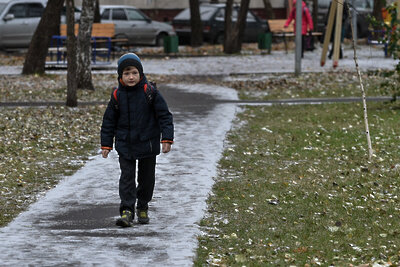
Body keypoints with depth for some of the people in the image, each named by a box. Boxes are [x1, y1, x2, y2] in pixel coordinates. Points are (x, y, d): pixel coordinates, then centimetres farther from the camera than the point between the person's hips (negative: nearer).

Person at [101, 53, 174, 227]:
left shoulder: (150, 92, -7)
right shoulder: (117, 95, -1)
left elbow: (164, 115, -4)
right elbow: (109, 121, 8)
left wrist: (167, 139, -9)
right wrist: (106, 144, 6)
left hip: (147, 143, -1)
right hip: (125, 145, 1)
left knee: (147, 178, 10)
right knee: (127, 177, -7)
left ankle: (143, 207, 28)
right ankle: (127, 211, -8)